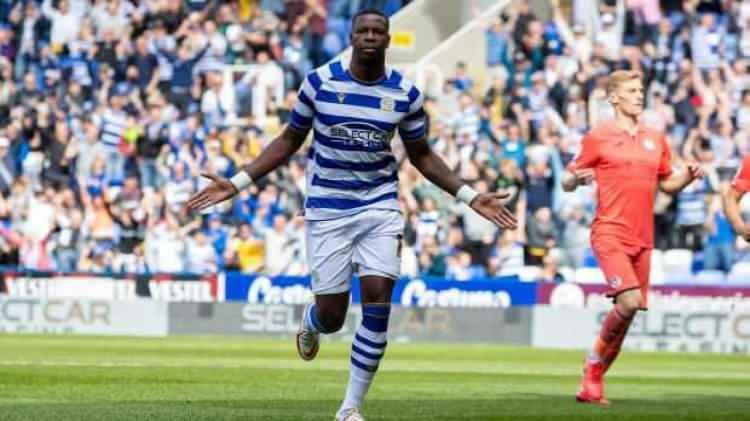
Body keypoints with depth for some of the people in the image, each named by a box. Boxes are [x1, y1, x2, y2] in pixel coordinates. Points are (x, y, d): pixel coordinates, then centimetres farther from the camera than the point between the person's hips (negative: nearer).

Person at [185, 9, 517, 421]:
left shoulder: (405, 93, -2)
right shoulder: (319, 81, -6)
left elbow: (421, 154, 11)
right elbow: (289, 141, 4)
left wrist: (469, 196, 2)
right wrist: (236, 183, -4)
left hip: (380, 206, 1)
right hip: (327, 211, -1)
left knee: (377, 304, -13)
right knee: (331, 317, -2)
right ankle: (310, 324, 40)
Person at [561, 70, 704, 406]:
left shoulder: (656, 139, 14)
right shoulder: (598, 136, 0)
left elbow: (668, 184, 23)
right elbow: (568, 182, 4)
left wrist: (688, 176, 2)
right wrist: (576, 179, -19)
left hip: (642, 239, 6)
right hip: (610, 233, -6)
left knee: (629, 310, 4)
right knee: (629, 301, -22)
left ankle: (593, 379, 15)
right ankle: (596, 362, -2)